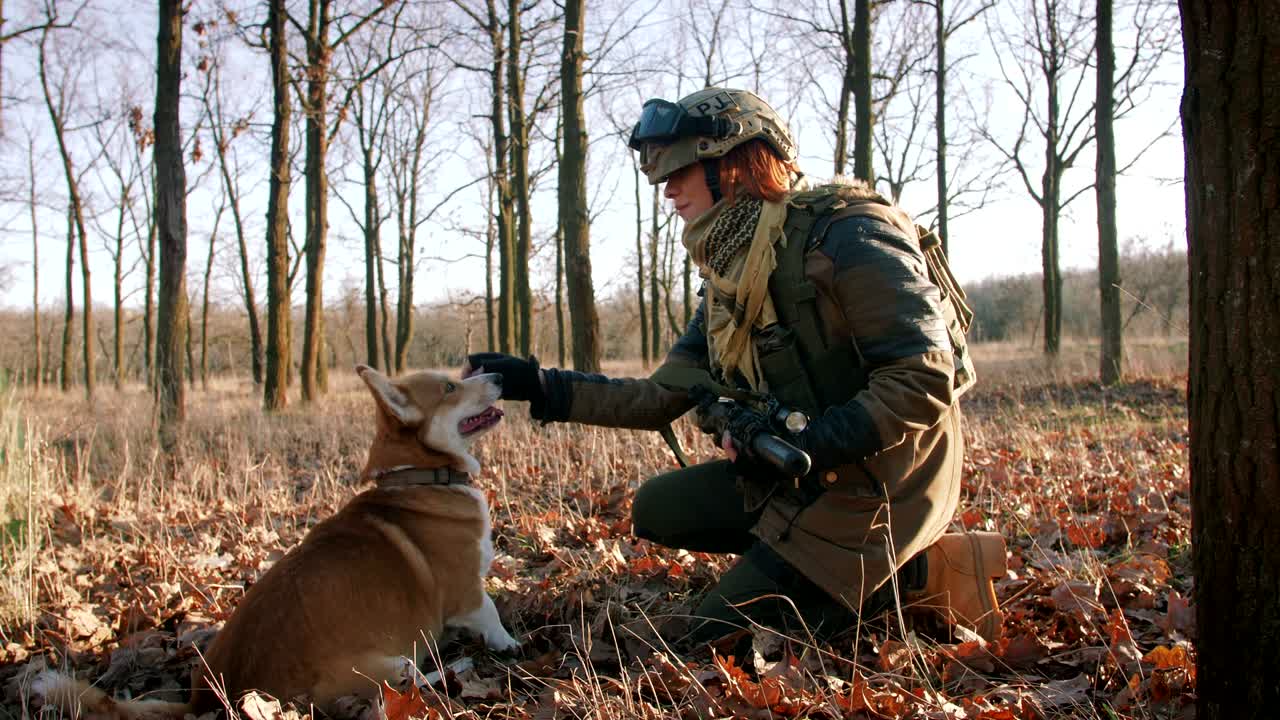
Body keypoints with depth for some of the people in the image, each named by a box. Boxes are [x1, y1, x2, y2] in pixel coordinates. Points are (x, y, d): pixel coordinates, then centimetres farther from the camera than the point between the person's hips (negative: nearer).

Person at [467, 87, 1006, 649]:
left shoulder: (847, 237, -20)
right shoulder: (729, 279, 7)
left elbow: (924, 381, -25)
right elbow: (661, 397, 7)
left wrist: (801, 444, -30)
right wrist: (543, 387, 0)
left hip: (878, 485, -9)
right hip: (804, 474, 9)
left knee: (721, 635, -6)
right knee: (657, 509, 10)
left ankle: (920, 572, 0)